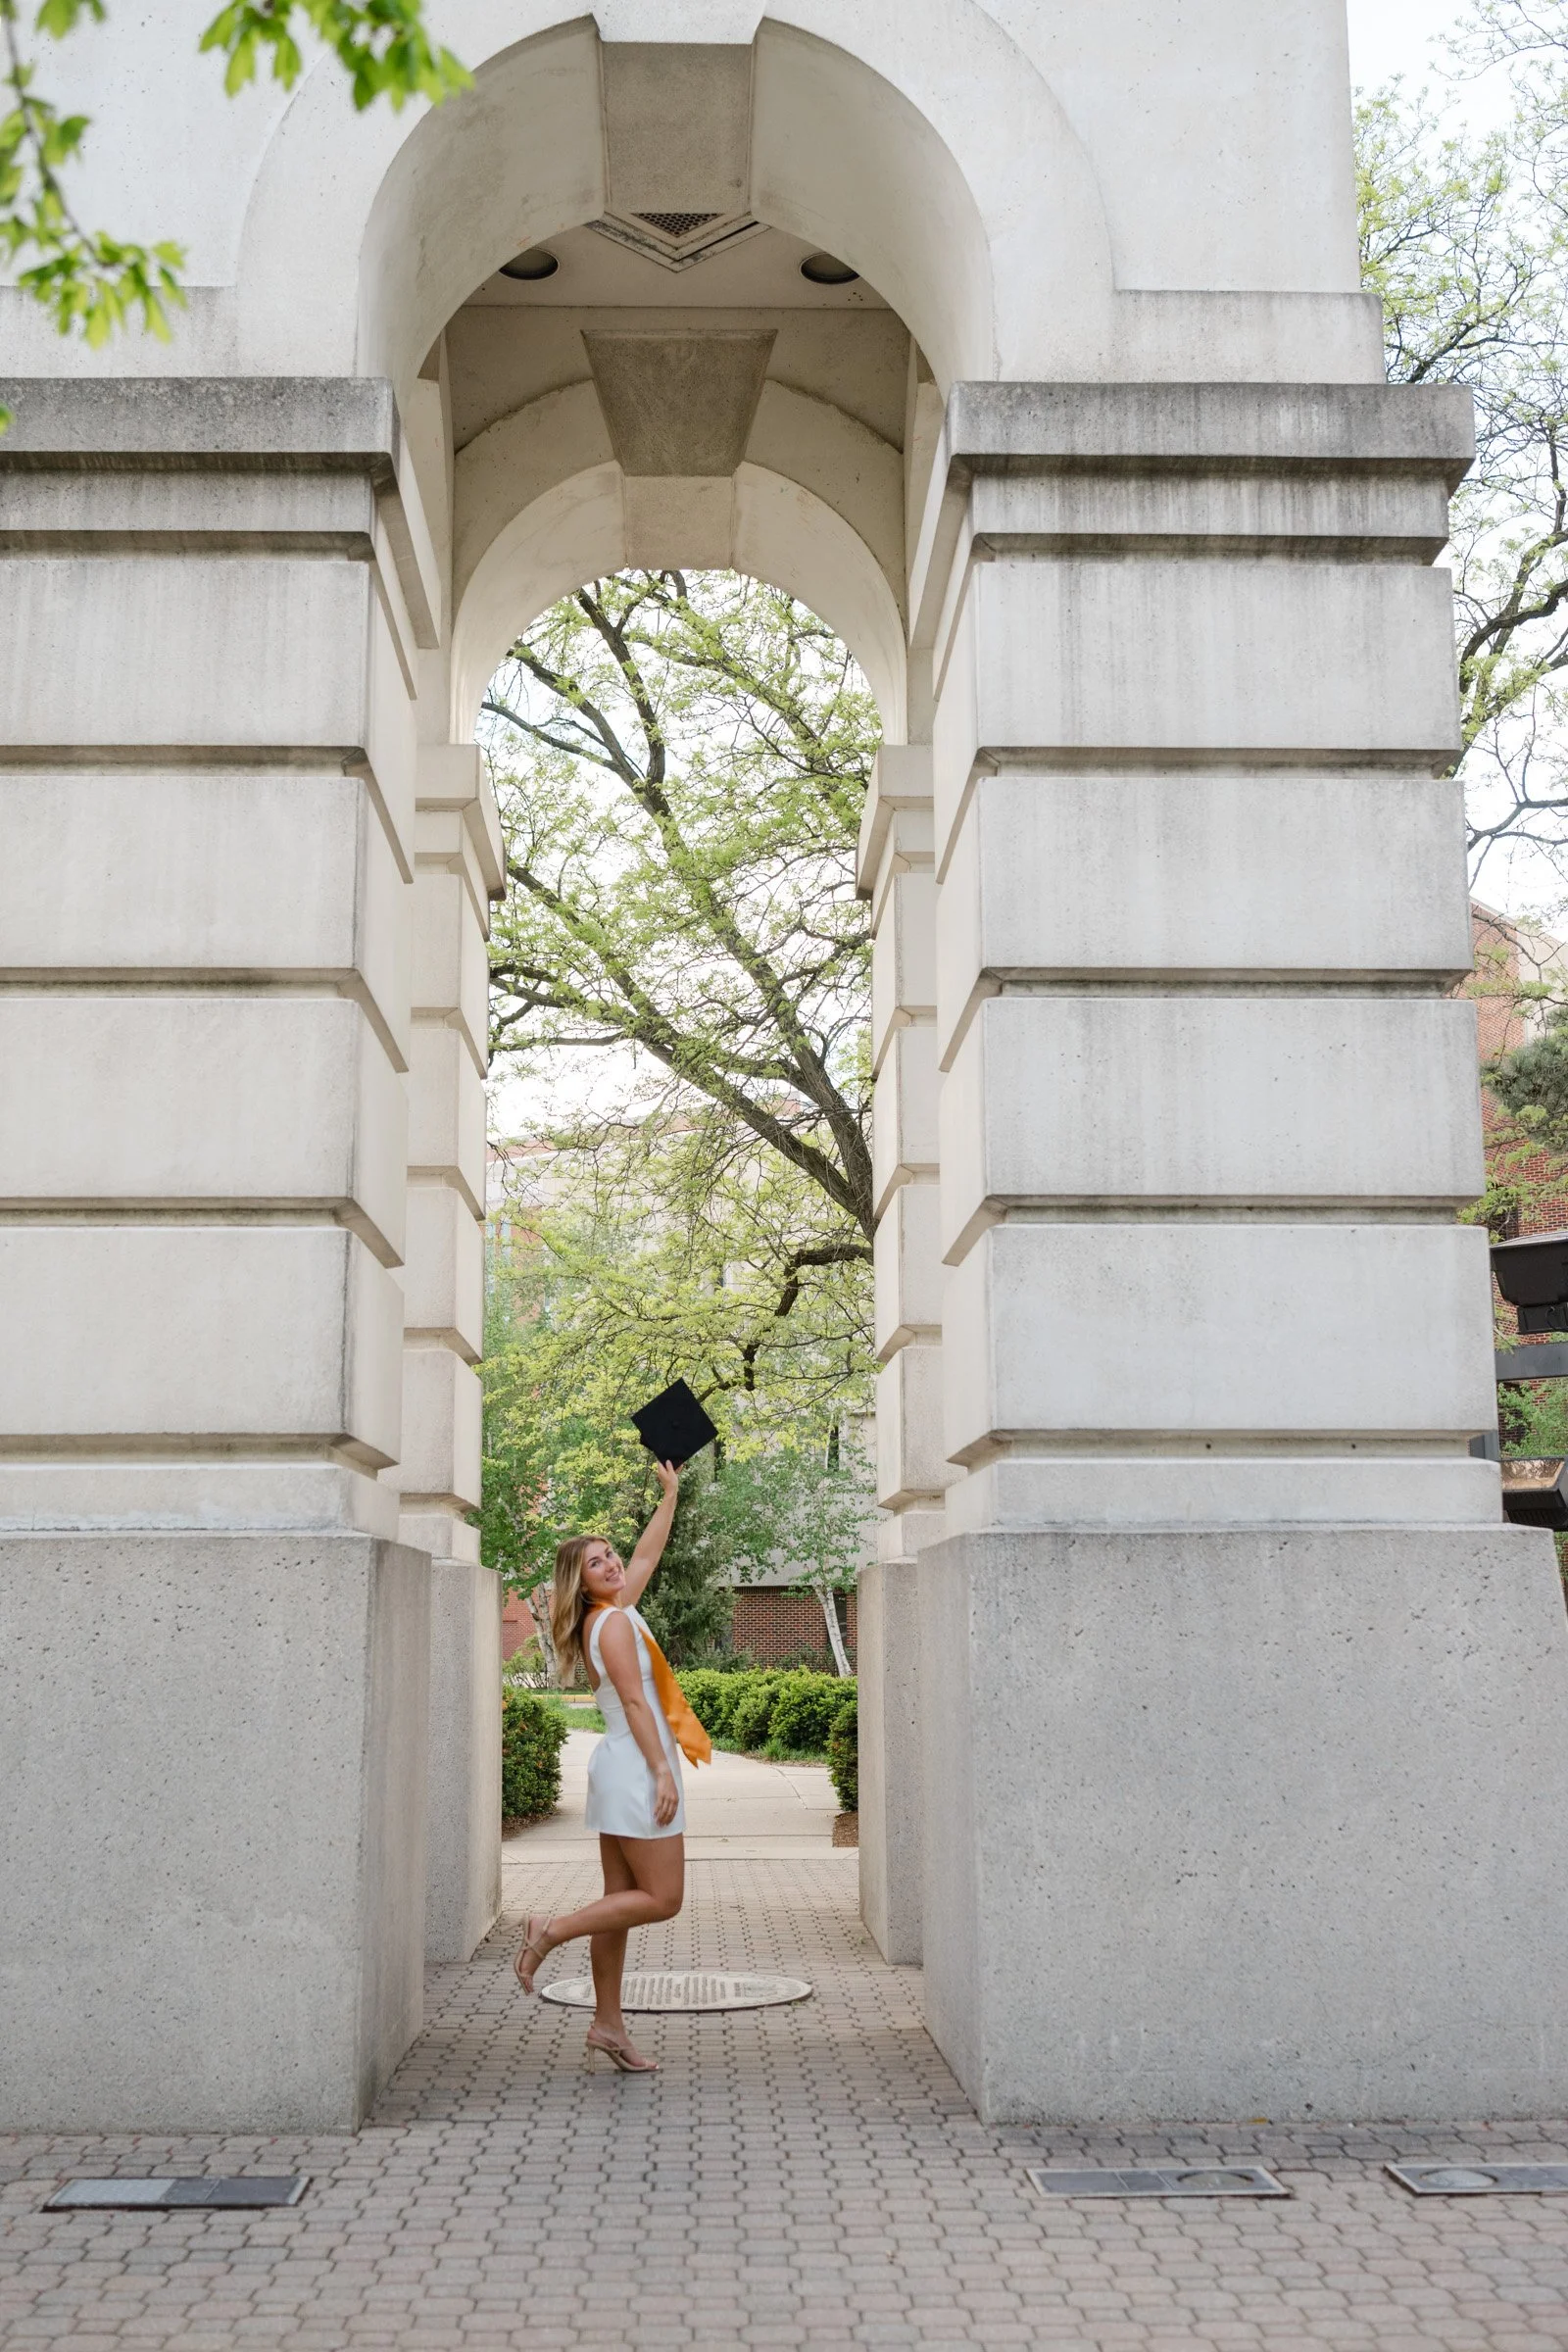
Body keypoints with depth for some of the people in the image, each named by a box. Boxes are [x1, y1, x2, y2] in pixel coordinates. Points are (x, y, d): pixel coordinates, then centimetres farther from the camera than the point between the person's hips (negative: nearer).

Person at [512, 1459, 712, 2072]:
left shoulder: (610, 1614, 12)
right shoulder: (615, 1621, -13)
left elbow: (647, 1554, 25)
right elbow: (634, 1701, -17)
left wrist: (671, 1495, 28)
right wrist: (663, 1770, -19)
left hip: (620, 1769, 9)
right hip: (637, 1769, -9)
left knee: (621, 1902, 9)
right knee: (662, 1898, -5)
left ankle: (608, 2025, 12)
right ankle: (552, 1931, -5)